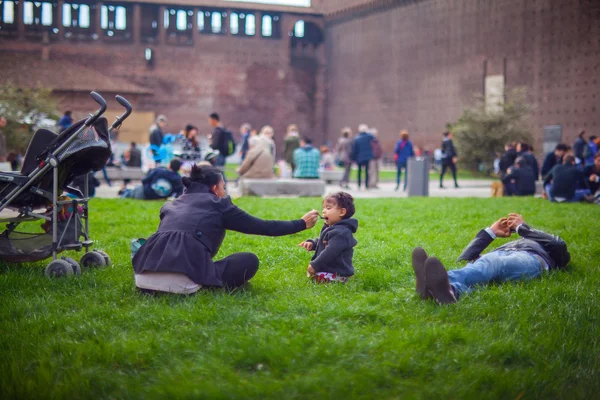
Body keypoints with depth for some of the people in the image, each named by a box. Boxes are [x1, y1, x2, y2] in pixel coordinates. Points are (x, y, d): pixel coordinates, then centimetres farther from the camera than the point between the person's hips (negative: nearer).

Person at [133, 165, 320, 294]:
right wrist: (301, 224, 32)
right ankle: (198, 288, -2)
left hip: (145, 277, 6)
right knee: (250, 260, 11)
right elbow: (262, 227, 20)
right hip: (184, 280, -6)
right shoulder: (218, 204, 15)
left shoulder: (171, 206, 28)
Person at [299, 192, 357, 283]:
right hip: (328, 269, 11)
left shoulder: (341, 232, -20)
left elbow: (330, 252, -25)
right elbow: (320, 241, 29)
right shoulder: (331, 228, 14)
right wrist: (312, 243, 6)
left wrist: (315, 265, -20)